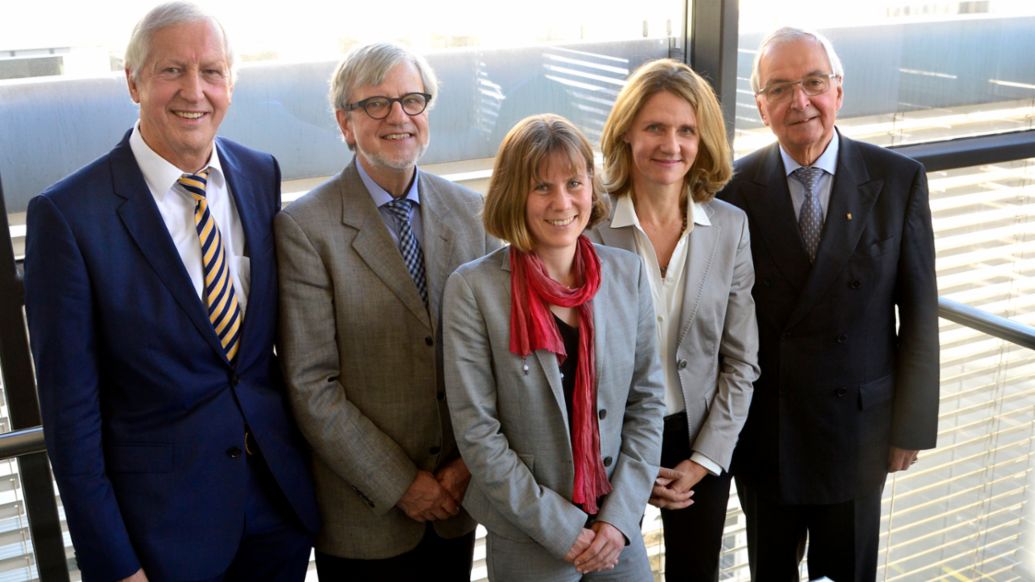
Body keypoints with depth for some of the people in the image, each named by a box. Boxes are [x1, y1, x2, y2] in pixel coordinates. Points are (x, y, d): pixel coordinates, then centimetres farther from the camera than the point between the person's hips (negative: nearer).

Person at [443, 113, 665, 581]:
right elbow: (476, 433, -13)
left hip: (617, 530, 3)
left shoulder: (627, 273, -2)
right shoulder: (473, 288, -13)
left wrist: (619, 517, -6)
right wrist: (564, 530, -12)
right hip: (526, 543, -3)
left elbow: (646, 402, 2)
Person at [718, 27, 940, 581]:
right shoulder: (735, 188, -9)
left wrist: (912, 425, -4)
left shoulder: (899, 181, -7)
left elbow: (919, 312, -4)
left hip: (858, 426, 0)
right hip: (762, 428, 0)